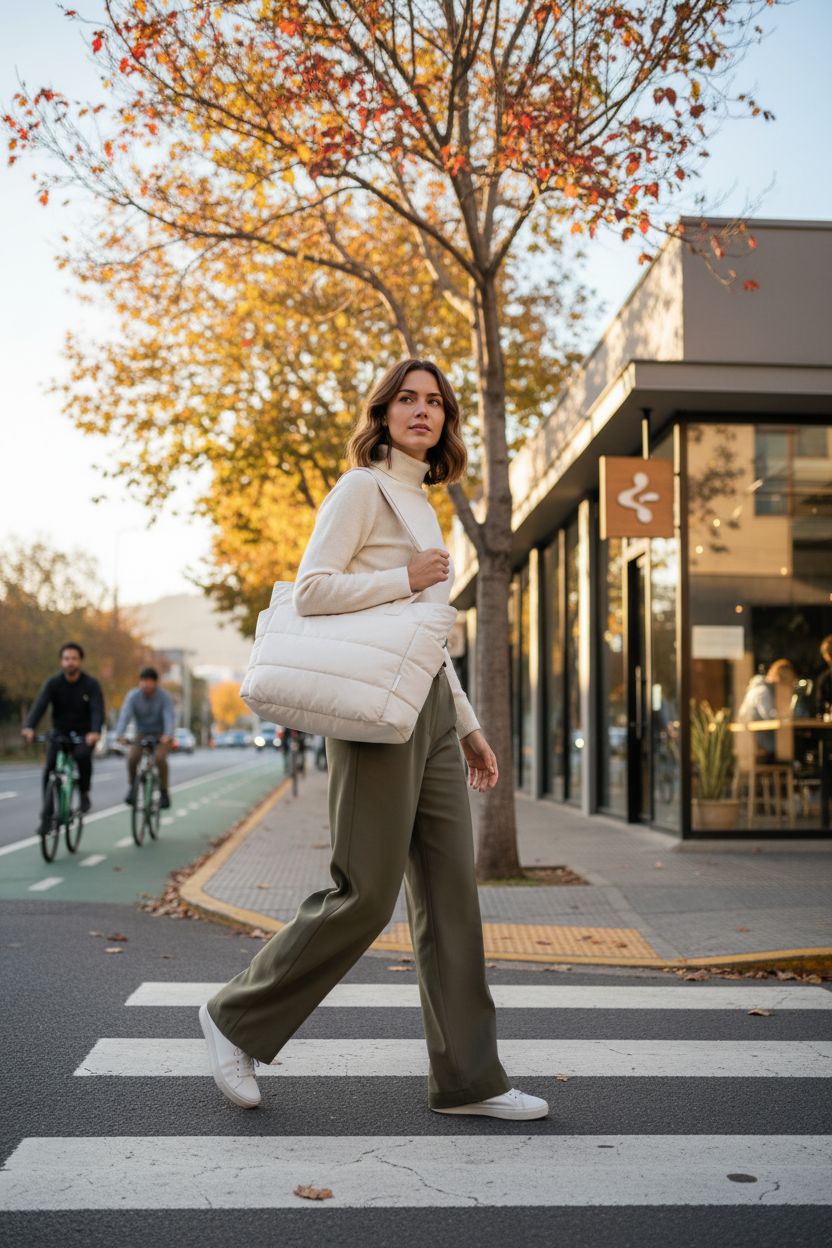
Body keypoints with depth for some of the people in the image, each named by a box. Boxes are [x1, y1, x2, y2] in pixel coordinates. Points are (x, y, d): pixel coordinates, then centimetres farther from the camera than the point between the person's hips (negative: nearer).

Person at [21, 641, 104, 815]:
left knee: (82, 755, -32)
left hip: (84, 735, -2)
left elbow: (97, 710, -25)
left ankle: (84, 793, -9)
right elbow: (39, 705, -23)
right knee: (49, 770, -17)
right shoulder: (52, 683, -8)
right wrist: (29, 727, -43)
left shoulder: (91, 684, -12)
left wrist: (95, 732, -46)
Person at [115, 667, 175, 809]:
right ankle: (132, 786, -1)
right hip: (141, 734, 2)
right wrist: (119, 735, -42)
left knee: (160, 758, -28)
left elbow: (168, 716, -28)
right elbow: (125, 715, -25)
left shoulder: (164, 696, -16)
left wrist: (168, 735, -46)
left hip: (161, 735, -2)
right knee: (131, 757, -25)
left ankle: (164, 792, -10)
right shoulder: (133, 696, -13)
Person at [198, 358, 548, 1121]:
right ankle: (238, 1018, 12)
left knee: (451, 893, 5)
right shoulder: (363, 488, -3)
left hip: (430, 708, 8)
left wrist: (468, 725, 21)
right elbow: (311, 591, -14)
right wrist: (408, 578, -14)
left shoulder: (421, 505, 22)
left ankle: (467, 1078, 10)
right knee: (367, 893, -7)